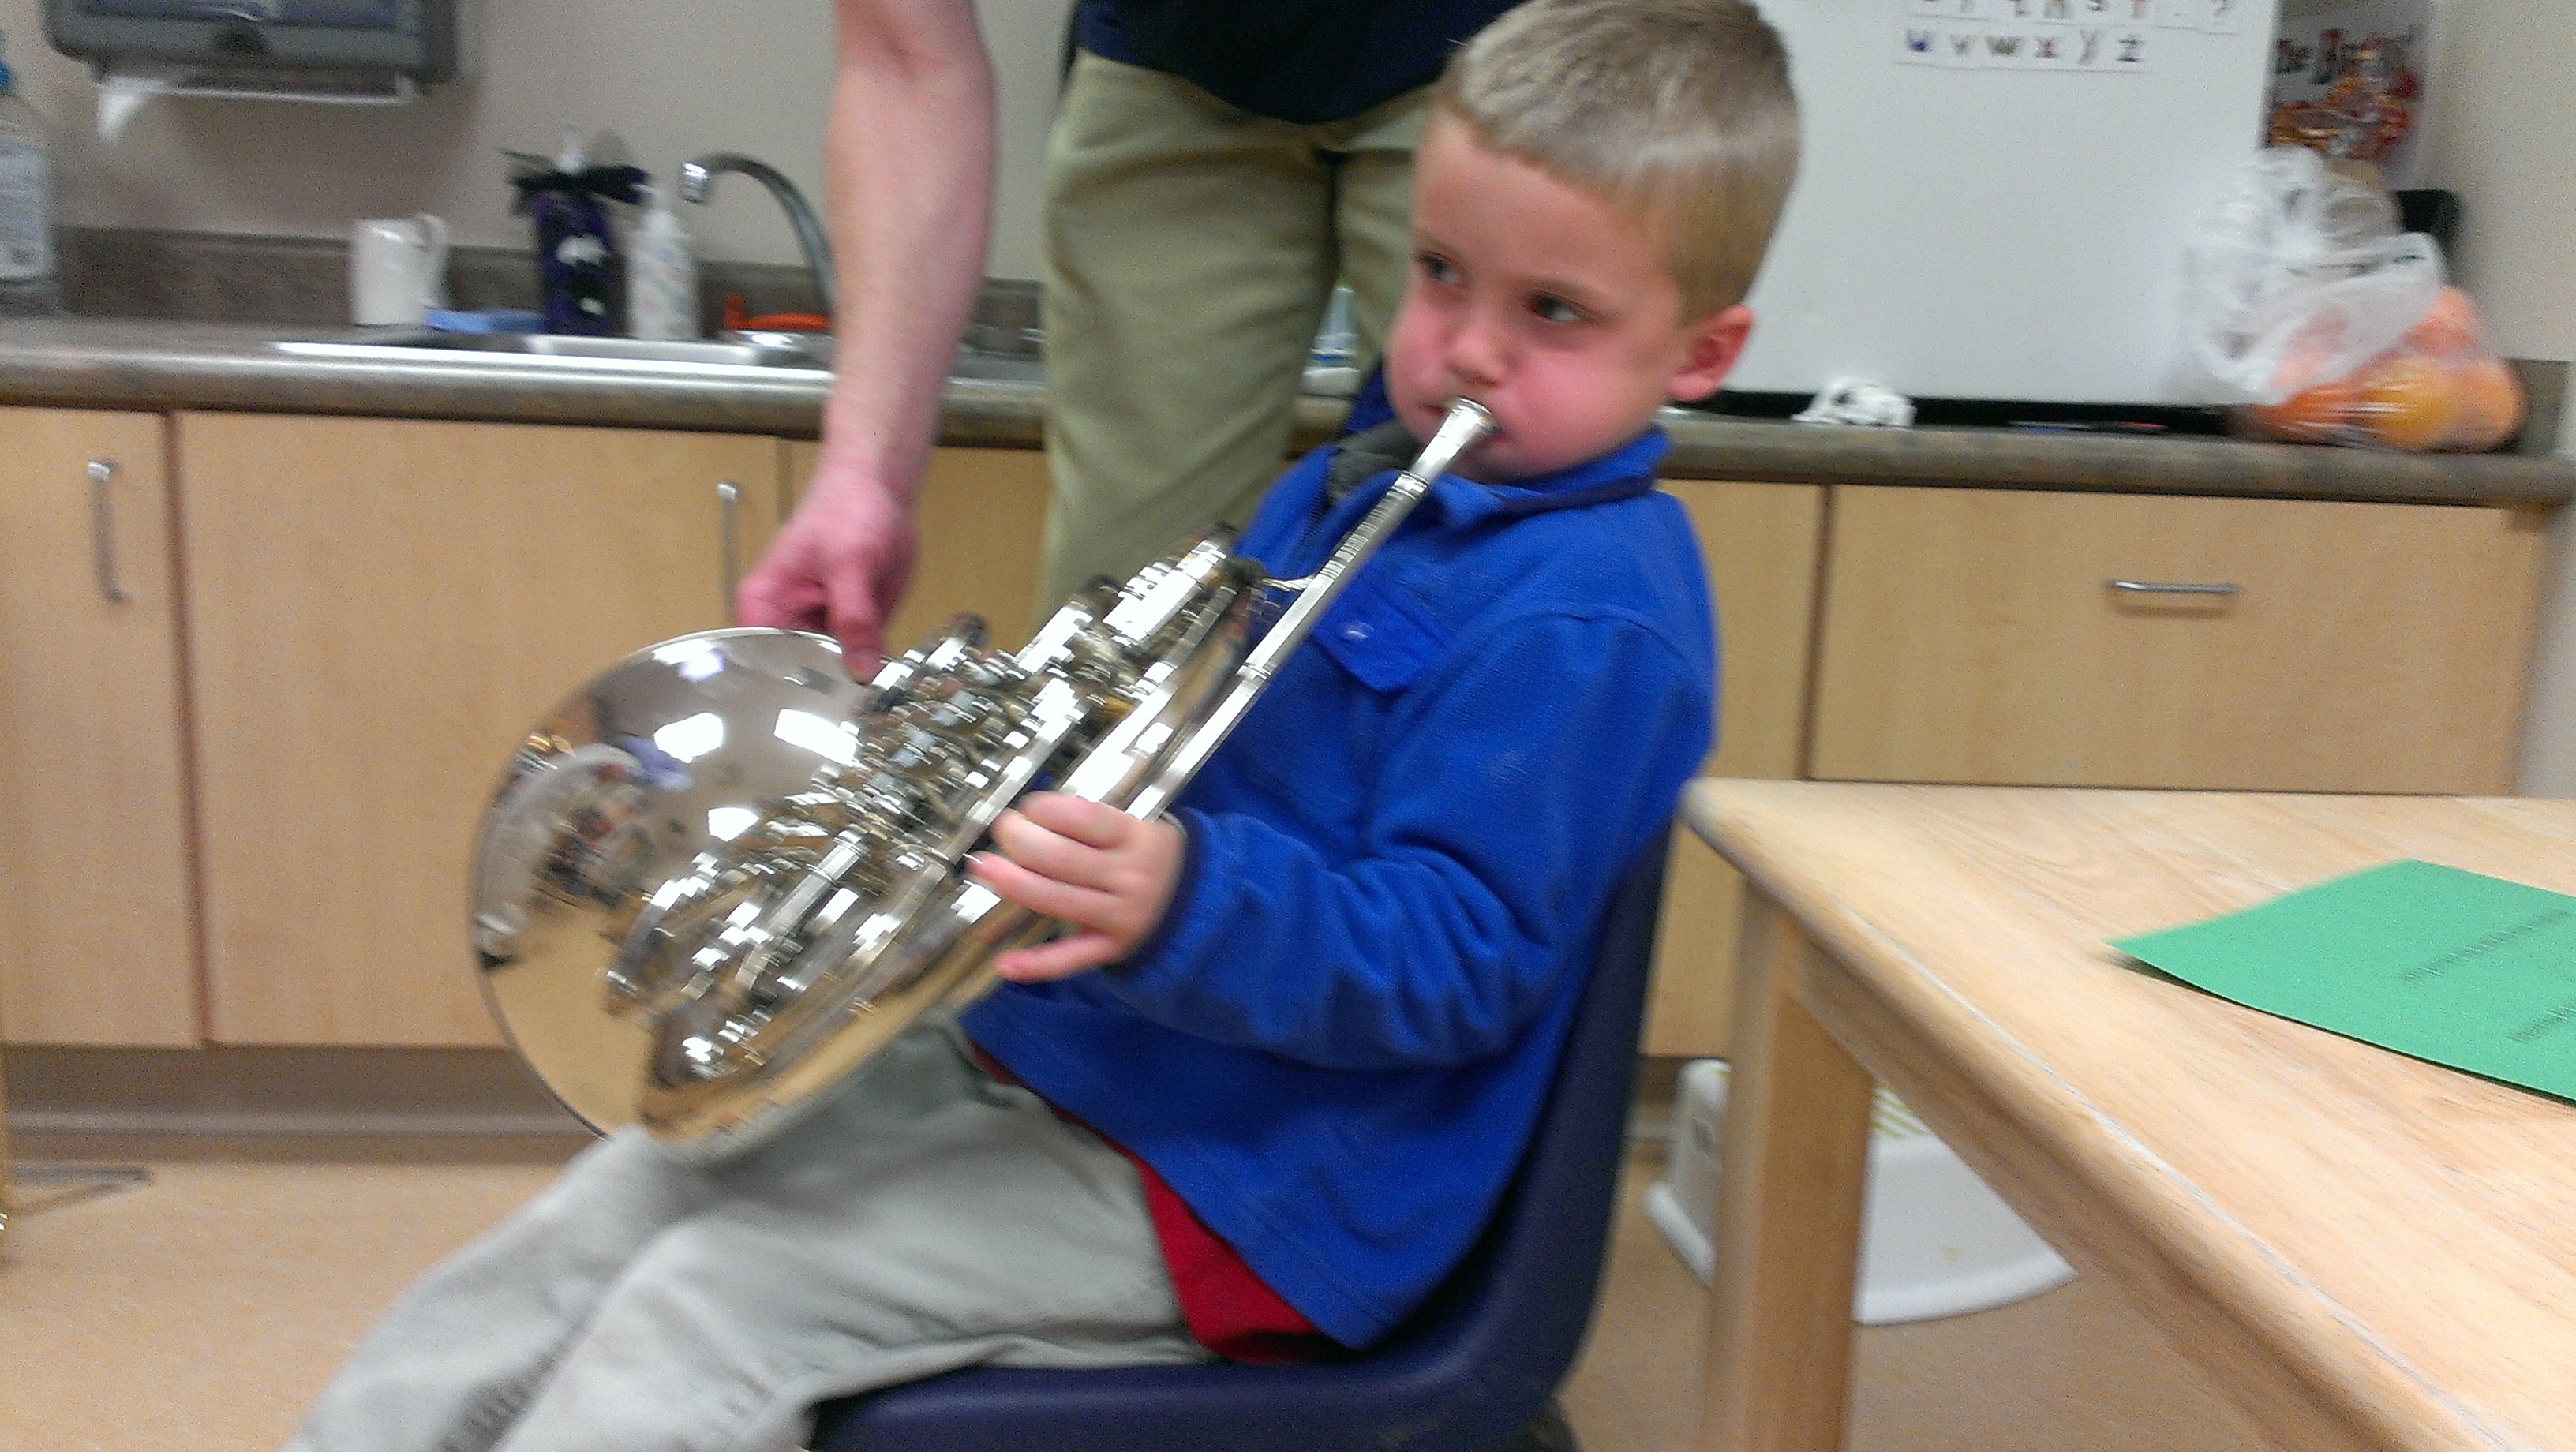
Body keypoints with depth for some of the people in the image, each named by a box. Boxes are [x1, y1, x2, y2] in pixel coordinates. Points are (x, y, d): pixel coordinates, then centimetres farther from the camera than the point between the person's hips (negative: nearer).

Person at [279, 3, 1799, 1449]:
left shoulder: (1589, 617, -18)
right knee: (624, 1197, 5)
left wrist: (1184, 905, -38)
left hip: (1239, 1182, -9)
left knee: (702, 1315, -16)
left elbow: (1459, 960, -23)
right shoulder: (1356, 489, 10)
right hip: (1042, 1044, 9)